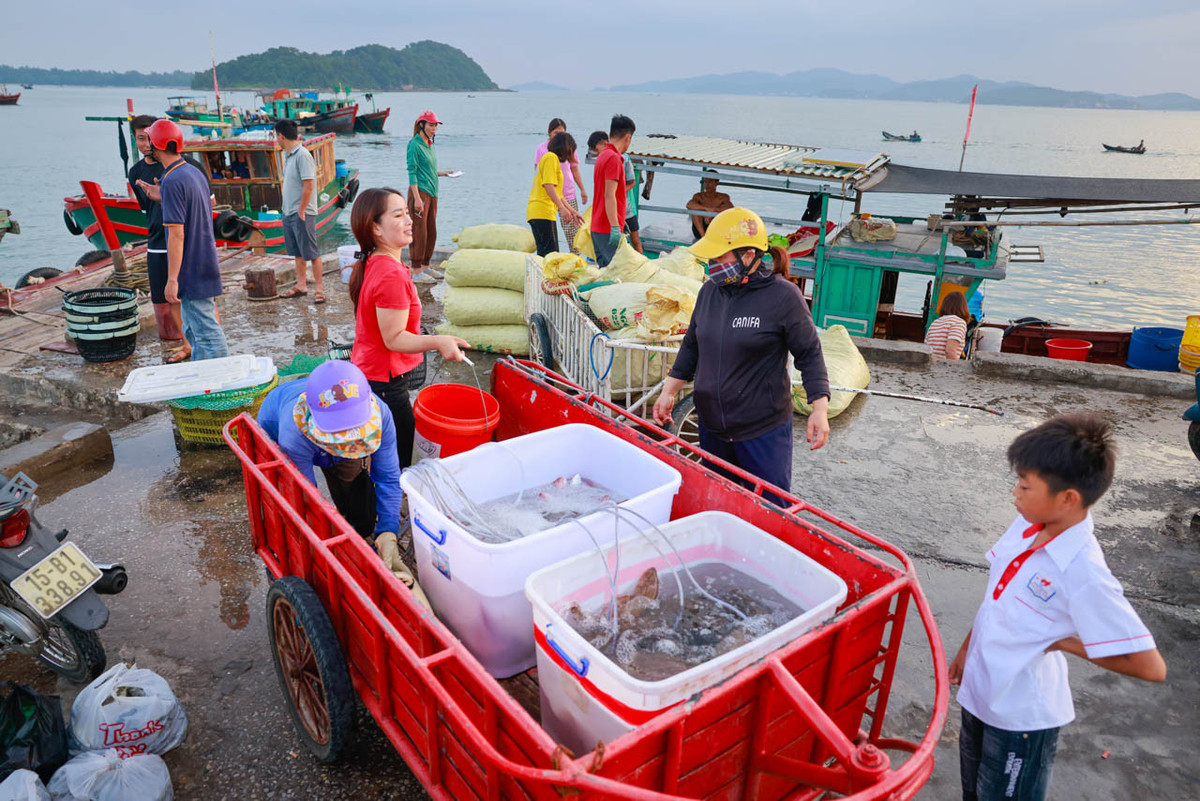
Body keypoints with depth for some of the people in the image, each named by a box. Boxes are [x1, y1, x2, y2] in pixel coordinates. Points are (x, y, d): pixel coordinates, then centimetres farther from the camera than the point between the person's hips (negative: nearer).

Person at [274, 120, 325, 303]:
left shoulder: (302, 155, -16)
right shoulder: (287, 155, 13)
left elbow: (308, 186, -20)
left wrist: (301, 211, -17)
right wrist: (286, 208, 14)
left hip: (302, 213, -9)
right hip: (288, 212, 9)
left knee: (311, 252, -4)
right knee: (297, 252, 15)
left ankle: (319, 288, 2)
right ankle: (301, 286, 23)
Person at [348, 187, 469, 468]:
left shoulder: (371, 264, 5)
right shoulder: (391, 274, -27)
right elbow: (393, 338, -26)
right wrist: (438, 342, -40)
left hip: (365, 371, 11)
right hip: (385, 384, -11)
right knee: (398, 463, 0)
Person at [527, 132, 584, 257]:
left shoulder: (550, 157, 26)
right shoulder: (551, 157, -4)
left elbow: (556, 193, 27)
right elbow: (548, 186, -17)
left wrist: (572, 211, 27)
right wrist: (562, 208, -23)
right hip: (542, 212, -10)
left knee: (553, 254, 10)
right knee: (548, 253, -16)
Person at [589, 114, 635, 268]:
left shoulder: (603, 155, 17)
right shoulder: (614, 158, -14)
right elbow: (609, 196, -21)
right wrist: (615, 228, -24)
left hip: (597, 227, 10)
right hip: (608, 228, -10)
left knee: (604, 268, 12)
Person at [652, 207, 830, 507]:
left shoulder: (782, 296, -13)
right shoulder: (710, 291, 4)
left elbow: (809, 353, -7)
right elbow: (692, 345, 15)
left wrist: (820, 409, -15)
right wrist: (669, 393, 15)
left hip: (763, 431, -5)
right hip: (711, 428, 6)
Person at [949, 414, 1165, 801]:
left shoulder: (1083, 574, -30)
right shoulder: (1027, 526, -9)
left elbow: (1149, 666, -27)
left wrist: (1060, 640, -19)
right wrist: (967, 649, 13)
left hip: (1021, 717, -7)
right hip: (980, 692, 7)